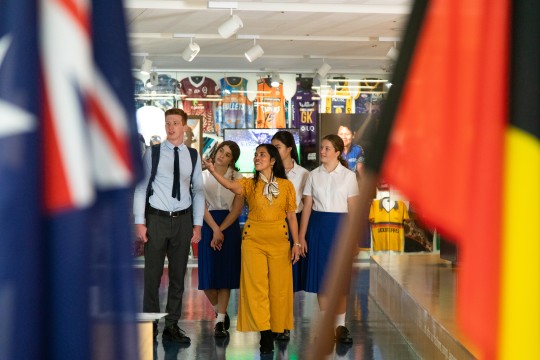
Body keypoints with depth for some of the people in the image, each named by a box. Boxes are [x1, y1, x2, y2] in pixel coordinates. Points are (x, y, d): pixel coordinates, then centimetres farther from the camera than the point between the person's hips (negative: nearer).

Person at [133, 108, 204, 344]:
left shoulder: (193, 156, 7)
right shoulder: (153, 153, -1)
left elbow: (198, 191, 8)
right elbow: (140, 187, -2)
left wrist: (197, 225, 2)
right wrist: (140, 222, -8)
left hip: (183, 220, 3)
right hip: (156, 218, -3)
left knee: (178, 276, 9)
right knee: (152, 275, 3)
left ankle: (172, 326, 20)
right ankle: (150, 326, 13)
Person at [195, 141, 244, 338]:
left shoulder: (237, 177, 1)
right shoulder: (204, 176, 4)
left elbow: (237, 208, -4)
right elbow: (202, 206, -3)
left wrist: (221, 230, -12)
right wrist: (215, 230, -13)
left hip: (230, 226, -1)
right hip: (208, 225, 1)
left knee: (226, 273, -1)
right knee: (207, 274, 0)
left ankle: (220, 321, 6)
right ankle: (219, 310, 25)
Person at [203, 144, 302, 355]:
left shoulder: (286, 185, 4)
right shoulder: (250, 184, 2)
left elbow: (291, 216, 5)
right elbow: (231, 186, -20)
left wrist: (296, 243, 0)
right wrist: (213, 171, -37)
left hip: (279, 240, 0)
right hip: (253, 239, 0)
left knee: (278, 287, 4)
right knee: (256, 286, -4)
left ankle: (276, 328, 19)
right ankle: (265, 334, 1)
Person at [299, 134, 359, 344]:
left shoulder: (348, 176, 1)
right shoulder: (313, 175, 6)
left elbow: (353, 209, -1)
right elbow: (307, 207, 4)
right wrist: (301, 236, 0)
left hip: (340, 226, -2)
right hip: (318, 226, 2)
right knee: (321, 276, 5)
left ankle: (340, 325, 12)